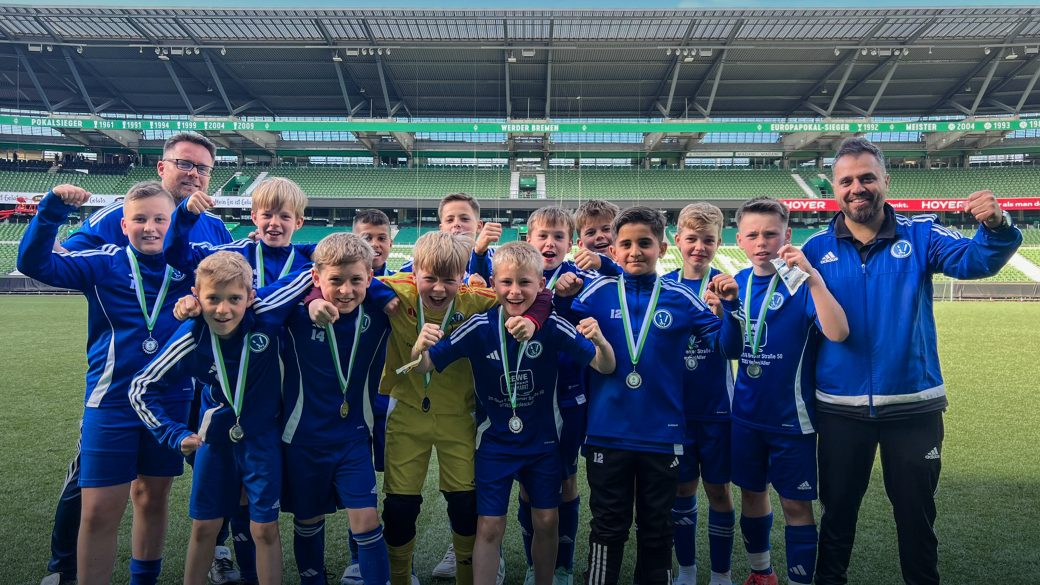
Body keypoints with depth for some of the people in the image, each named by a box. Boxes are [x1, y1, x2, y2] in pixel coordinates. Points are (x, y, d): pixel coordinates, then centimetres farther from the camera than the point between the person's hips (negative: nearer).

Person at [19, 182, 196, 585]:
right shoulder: (105, 264, -4)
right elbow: (34, 263, -9)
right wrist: (54, 208, -22)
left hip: (172, 402, 2)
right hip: (112, 403, -1)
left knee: (152, 497, 18)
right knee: (99, 510, 0)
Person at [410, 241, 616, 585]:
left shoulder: (554, 328, -18)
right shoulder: (479, 328, -18)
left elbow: (606, 368, -15)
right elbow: (424, 366, -15)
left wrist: (599, 341, -37)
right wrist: (420, 347, -38)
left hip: (543, 440, 1)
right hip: (495, 441, -1)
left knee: (547, 521, 12)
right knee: (490, 527, 1)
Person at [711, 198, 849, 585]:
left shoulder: (800, 283, -13)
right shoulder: (737, 283, 3)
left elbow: (837, 333, -30)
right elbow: (731, 351, 3)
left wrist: (813, 277, -37)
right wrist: (729, 306, -12)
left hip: (791, 416, -5)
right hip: (747, 414, 5)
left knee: (796, 505, 5)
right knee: (751, 493, 19)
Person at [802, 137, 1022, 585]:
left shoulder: (920, 236, -3)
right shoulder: (816, 249, -2)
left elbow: (977, 260, -19)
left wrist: (996, 226, -38)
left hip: (913, 405, 0)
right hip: (840, 407, 1)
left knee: (916, 514, 16)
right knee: (837, 511, 18)